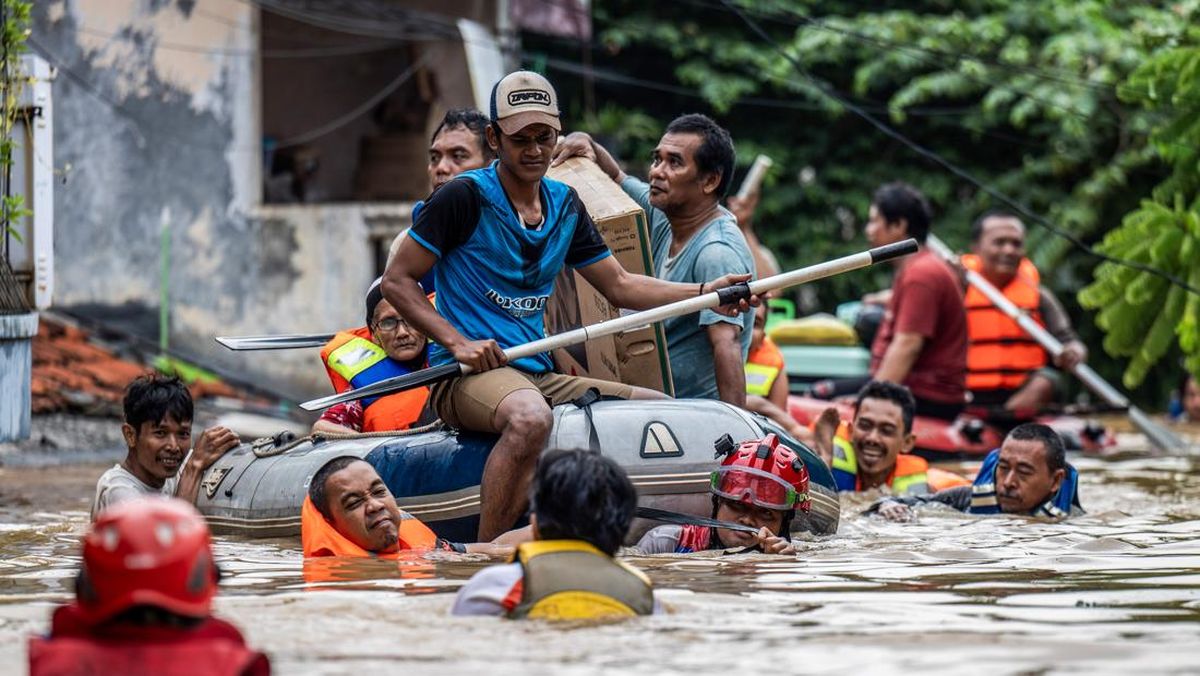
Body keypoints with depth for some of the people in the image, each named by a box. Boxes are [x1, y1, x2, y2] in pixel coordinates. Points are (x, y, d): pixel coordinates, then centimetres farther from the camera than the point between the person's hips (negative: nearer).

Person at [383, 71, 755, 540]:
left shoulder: (565, 205, 15)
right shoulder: (466, 197, -5)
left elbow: (620, 286, 20)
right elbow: (397, 280, -5)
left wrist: (705, 293, 6)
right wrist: (457, 342, -17)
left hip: (538, 376, 8)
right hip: (466, 378, -8)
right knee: (530, 418, -40)